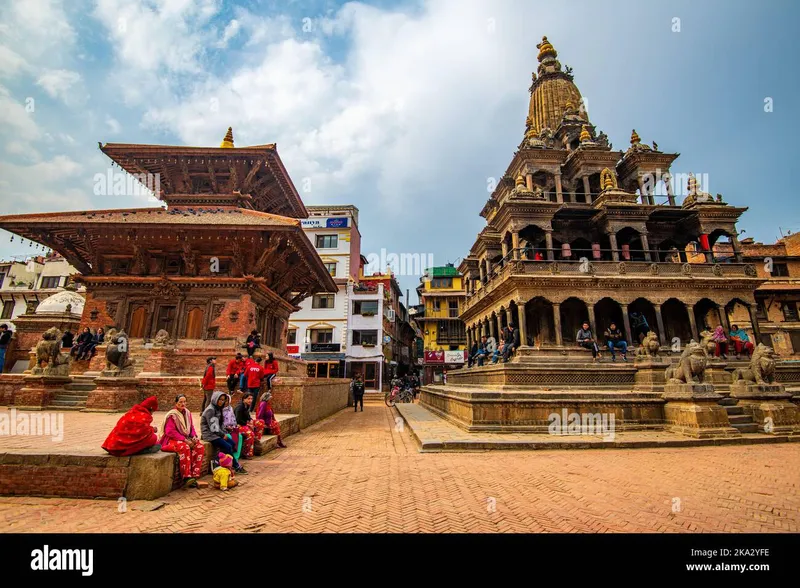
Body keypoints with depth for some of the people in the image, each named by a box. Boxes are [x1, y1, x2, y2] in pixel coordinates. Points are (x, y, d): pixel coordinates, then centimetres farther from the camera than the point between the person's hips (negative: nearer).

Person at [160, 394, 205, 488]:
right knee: (185, 447, -36)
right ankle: (186, 477, -29)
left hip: (186, 439, 6)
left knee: (200, 447, -19)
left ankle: (194, 476, -16)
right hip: (172, 440, -6)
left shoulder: (187, 413, 9)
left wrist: (194, 437, -4)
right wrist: (185, 440, -22)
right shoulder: (172, 415, -11)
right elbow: (170, 432, -18)